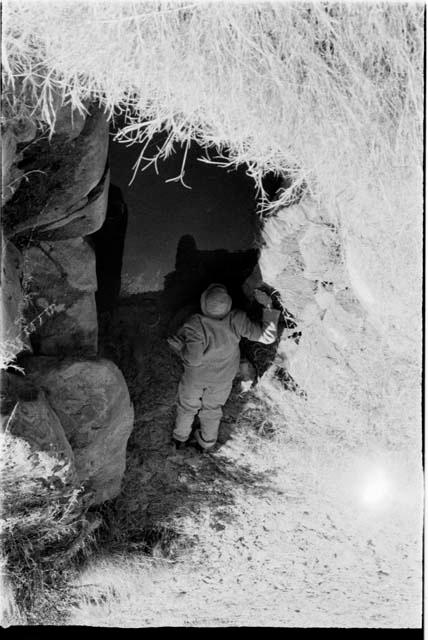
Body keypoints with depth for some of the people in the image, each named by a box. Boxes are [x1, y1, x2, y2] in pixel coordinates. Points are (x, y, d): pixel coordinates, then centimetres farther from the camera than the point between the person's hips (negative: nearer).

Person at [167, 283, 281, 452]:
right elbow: (267, 336, -27)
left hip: (196, 376, -2)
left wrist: (178, 345, -18)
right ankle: (206, 443, 52)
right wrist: (268, 306, -21)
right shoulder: (235, 320, -33)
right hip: (223, 378, 2)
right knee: (212, 408, 29)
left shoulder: (196, 325, -38)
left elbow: (193, 359, -35)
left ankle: (180, 438, 52)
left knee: (187, 406, 28)